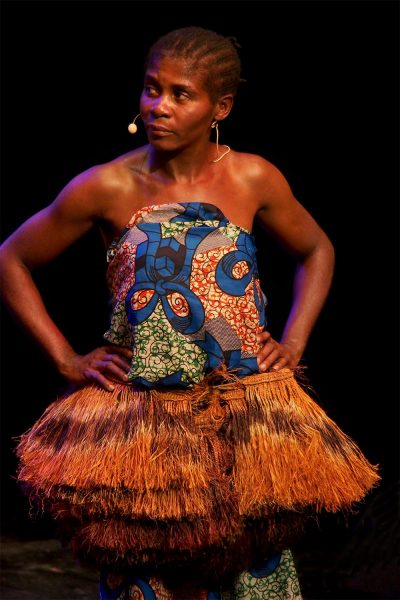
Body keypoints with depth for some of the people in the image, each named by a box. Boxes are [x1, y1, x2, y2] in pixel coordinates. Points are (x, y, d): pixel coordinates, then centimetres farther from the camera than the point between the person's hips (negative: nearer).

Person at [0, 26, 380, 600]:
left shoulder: (253, 179, -2)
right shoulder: (107, 187, -6)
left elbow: (316, 251, 16)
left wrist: (293, 343, 6)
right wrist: (67, 359, 0)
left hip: (243, 422, 1)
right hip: (138, 421, -1)